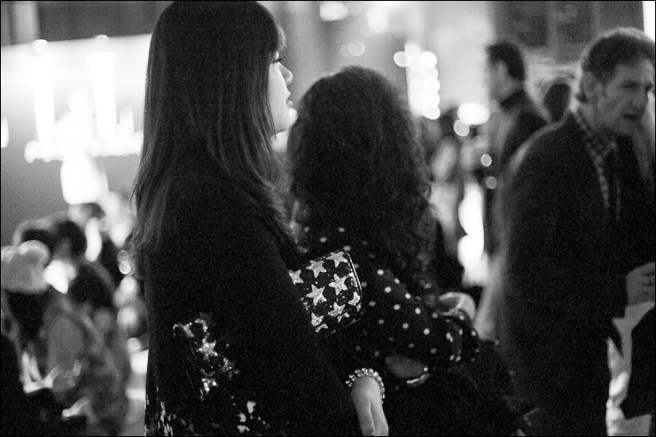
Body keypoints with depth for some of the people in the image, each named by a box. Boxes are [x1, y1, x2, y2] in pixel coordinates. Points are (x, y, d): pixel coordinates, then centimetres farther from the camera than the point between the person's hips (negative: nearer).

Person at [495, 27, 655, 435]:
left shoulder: (619, 153, 5)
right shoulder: (545, 159, -19)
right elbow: (524, 274, -25)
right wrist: (617, 291, -28)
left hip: (589, 347, 8)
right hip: (548, 351, -8)